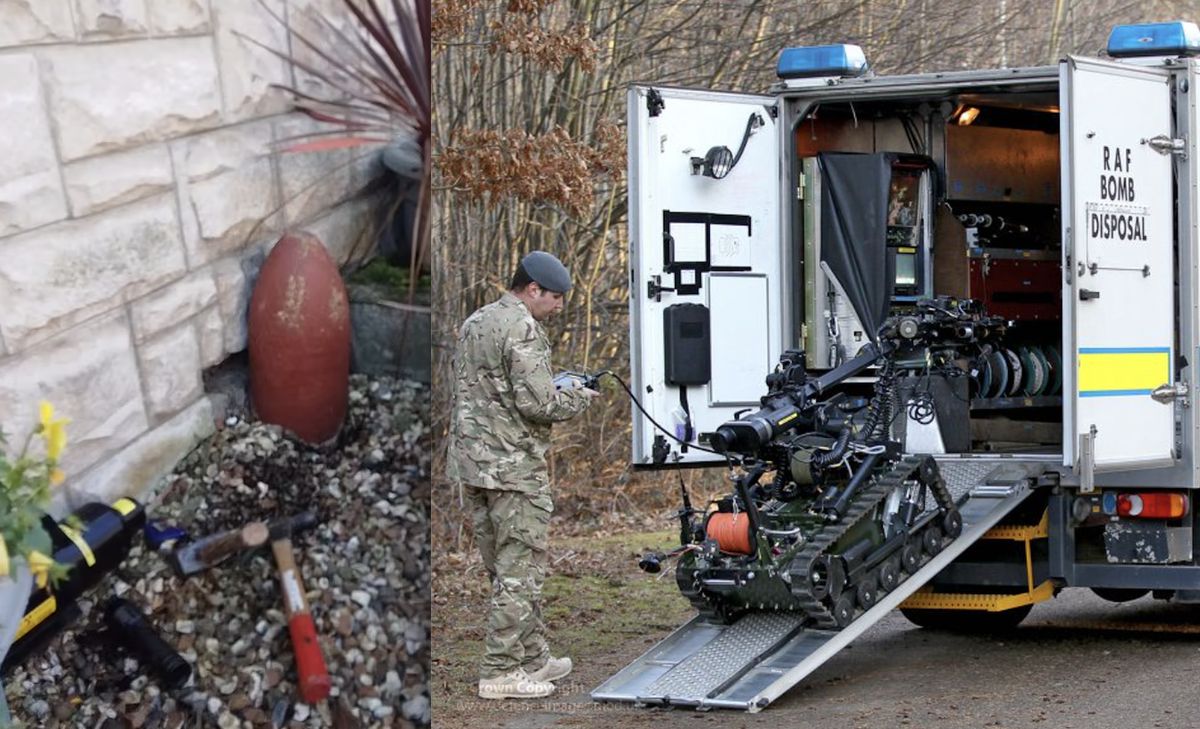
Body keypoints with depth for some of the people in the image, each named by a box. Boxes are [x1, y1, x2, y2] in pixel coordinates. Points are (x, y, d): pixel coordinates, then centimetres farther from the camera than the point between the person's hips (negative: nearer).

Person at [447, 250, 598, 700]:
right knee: (519, 571, -3)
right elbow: (537, 404, -20)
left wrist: (555, 388, 16)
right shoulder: (522, 328, -14)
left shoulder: (474, 323, 16)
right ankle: (502, 673, -1)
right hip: (514, 465, -9)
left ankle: (533, 658, 24)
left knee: (504, 569, 15)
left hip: (471, 462, 9)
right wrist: (578, 398, -1)